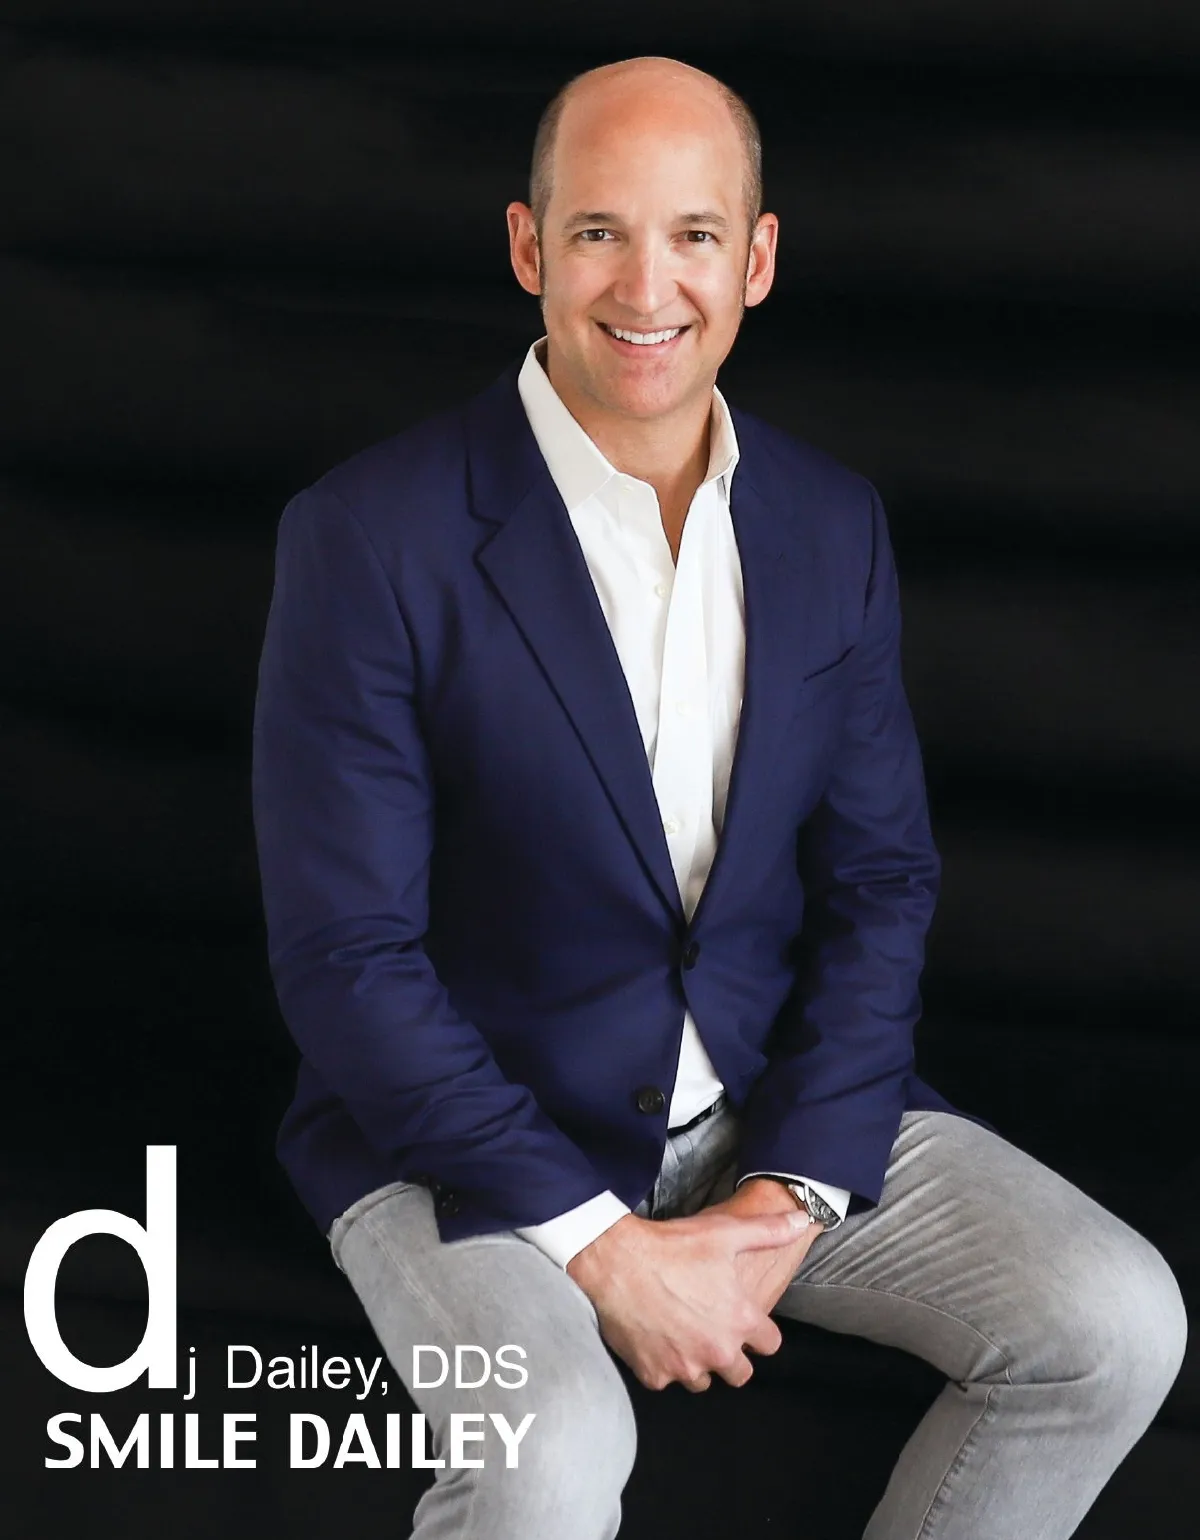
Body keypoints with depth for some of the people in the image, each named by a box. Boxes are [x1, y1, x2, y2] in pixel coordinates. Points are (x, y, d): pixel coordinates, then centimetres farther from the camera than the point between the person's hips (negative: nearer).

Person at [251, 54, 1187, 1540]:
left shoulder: (833, 526, 2)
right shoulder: (372, 537, -15)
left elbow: (880, 879, 5)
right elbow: (346, 958, -15)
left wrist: (794, 1193, -9)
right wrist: (599, 1247, -19)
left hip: (775, 1103, 5)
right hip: (473, 1137, -5)